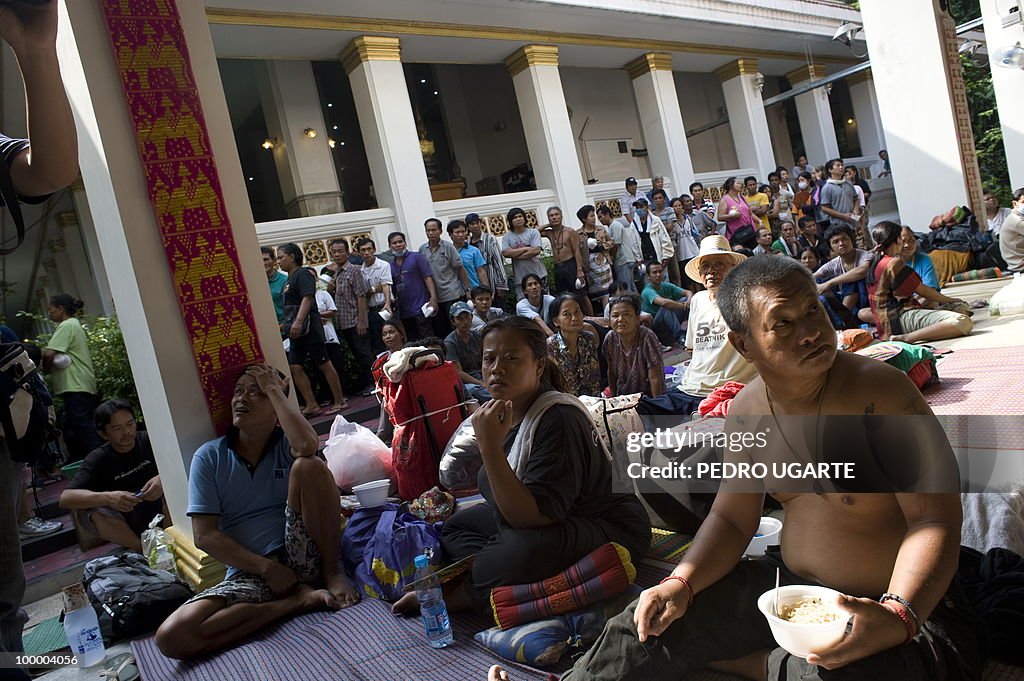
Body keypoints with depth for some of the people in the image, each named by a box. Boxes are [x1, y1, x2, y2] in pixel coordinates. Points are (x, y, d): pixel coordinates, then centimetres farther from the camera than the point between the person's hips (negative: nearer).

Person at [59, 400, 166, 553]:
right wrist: (107, 497, -35)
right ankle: (142, 548, -19)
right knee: (87, 510, -25)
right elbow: (65, 498, -17)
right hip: (125, 527, 0)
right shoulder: (98, 459, -5)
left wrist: (163, 478, -36)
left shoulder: (147, 441, -4)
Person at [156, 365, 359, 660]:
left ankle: (332, 571, -13)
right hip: (248, 571, 1)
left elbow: (308, 445, -25)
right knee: (171, 636, -26)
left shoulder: (286, 443, 3)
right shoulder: (209, 457, 4)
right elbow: (205, 536, -2)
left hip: (301, 555, -1)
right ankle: (298, 600, -16)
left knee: (309, 466, -23)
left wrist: (274, 389, -11)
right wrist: (266, 567, -13)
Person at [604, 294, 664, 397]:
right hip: (622, 399, 4)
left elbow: (655, 378, -17)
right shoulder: (610, 339, -7)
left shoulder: (647, 338, -20)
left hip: (648, 398, -4)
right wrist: (613, 396, 10)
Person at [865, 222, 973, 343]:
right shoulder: (894, 264, -10)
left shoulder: (873, 263, 16)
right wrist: (949, 300, 12)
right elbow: (923, 291, -3)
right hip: (903, 318, -10)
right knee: (963, 322, -25)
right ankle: (907, 338, -26)